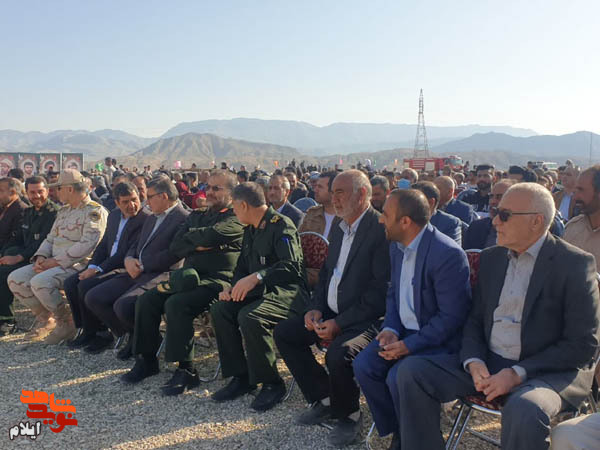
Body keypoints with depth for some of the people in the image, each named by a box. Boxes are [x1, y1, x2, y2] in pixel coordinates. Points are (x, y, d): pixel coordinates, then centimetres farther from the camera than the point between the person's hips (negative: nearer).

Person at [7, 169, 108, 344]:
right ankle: (45, 318, 10)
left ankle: (66, 324, -8)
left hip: (78, 264, -9)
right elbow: (50, 238, 20)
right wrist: (40, 257, -1)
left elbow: (87, 245, -21)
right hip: (54, 263, 9)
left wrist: (56, 261, -19)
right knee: (15, 279, -5)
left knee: (40, 282, -30)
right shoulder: (64, 211, 19)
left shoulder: (95, 211, -11)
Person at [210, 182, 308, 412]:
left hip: (287, 291, -9)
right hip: (260, 290, 9)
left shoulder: (281, 225, -12)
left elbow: (292, 266, -25)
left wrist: (257, 277, -34)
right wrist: (233, 287, 2)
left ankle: (271, 384, -14)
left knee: (249, 316, -33)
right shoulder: (251, 230, 16)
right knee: (219, 309, -10)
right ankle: (240, 377, 1)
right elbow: (242, 266, 22)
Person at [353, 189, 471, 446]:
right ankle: (396, 433, 9)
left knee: (398, 376, -26)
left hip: (440, 339, -7)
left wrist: (409, 345, -22)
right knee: (364, 365, -11)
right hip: (404, 331, 8)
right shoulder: (397, 246, 3)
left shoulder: (448, 254, -23)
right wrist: (391, 329, -5)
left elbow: (452, 317, -22)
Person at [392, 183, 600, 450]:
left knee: (524, 410, -37)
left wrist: (518, 373, -18)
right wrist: (474, 362, -8)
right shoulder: (491, 258, 10)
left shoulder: (574, 263, -8)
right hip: (487, 365, 5)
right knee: (412, 371, -12)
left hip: (546, 371, -5)